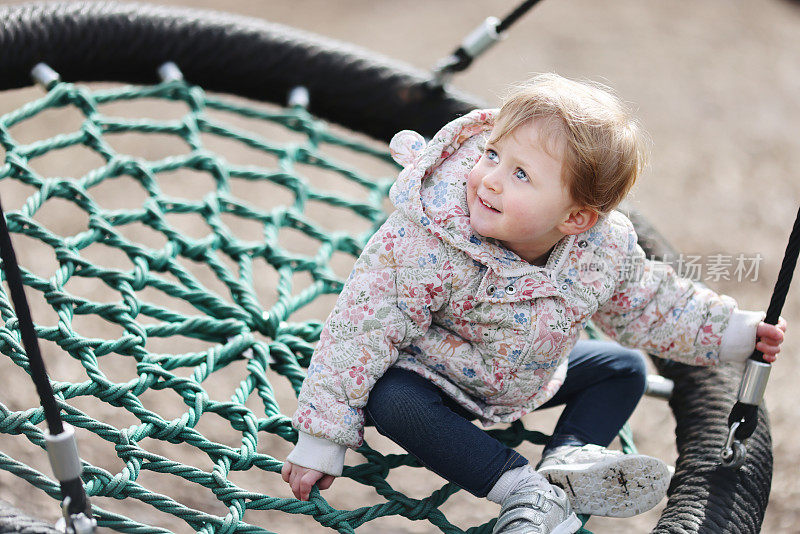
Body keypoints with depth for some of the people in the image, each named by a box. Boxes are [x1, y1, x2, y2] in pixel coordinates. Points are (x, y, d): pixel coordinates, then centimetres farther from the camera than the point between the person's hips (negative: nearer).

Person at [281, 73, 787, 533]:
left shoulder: (606, 246, -22)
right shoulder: (427, 244, -36)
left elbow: (650, 304, 0)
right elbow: (363, 329, -30)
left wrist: (736, 332, 1)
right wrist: (321, 442, -28)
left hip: (530, 379, 5)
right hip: (438, 376, -4)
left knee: (623, 369, 4)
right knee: (389, 397, -34)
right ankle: (526, 490, -30)